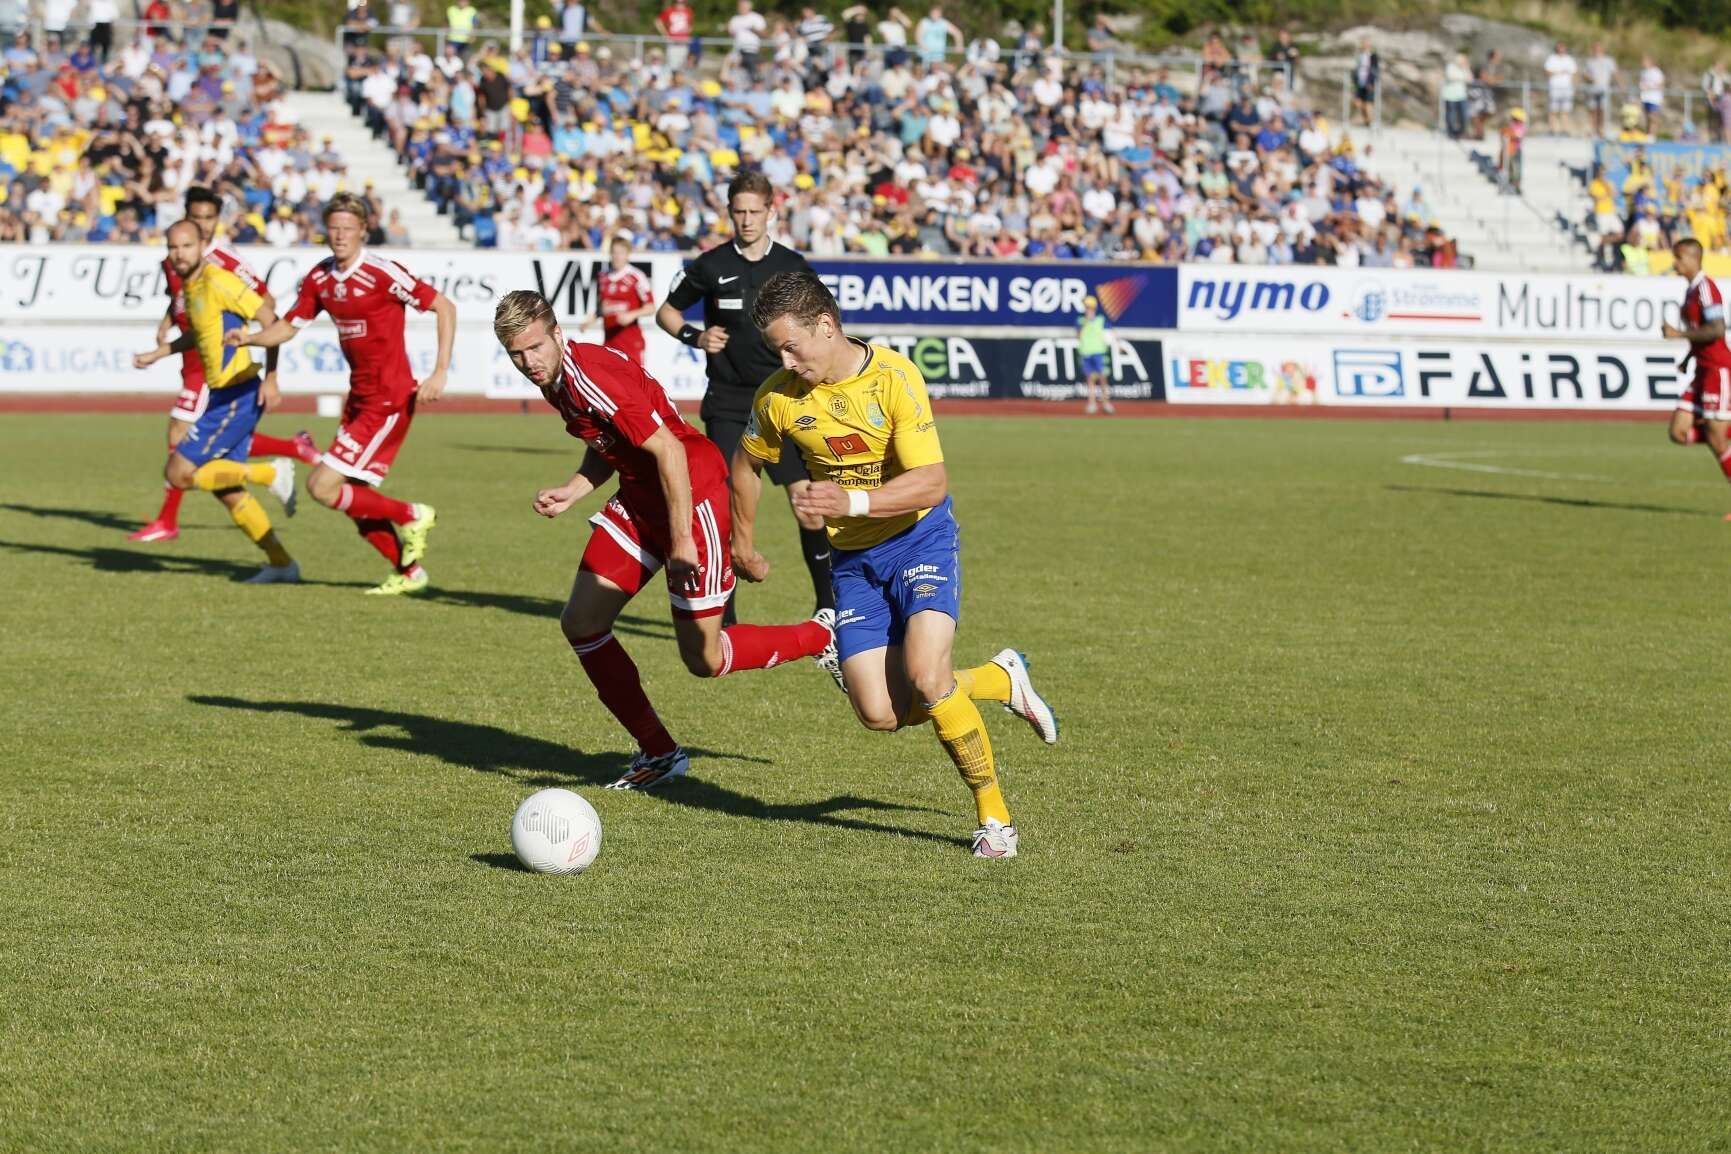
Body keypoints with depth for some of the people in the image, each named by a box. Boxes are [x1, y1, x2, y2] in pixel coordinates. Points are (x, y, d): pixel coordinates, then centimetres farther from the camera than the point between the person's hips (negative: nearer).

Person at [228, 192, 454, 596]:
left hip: (388, 401, -8)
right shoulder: (320, 278, 4)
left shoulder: (381, 274, -17)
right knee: (355, 499, 11)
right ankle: (408, 571, 27)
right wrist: (249, 339, -10)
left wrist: (440, 372, -20)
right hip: (359, 397, 8)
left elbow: (444, 307, -14)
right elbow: (288, 327, 11)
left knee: (323, 487, -12)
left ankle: (410, 516, 4)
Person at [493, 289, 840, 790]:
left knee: (705, 661, -4)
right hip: (638, 499, 9)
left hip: (693, 494, -9)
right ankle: (658, 753, 13)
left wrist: (681, 540, -26)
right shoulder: (556, 379, 3)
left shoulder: (592, 378, -26)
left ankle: (822, 636, 22)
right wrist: (570, 492, 2)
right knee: (580, 624, 1)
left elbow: (666, 449, -26)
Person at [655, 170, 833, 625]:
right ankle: (723, 615, 2)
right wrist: (694, 336, -8)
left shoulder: (793, 267, 3)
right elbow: (666, 311, 11)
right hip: (728, 403, -1)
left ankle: (827, 601, 11)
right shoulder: (711, 266, 0)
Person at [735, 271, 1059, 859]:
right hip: (853, 559, 4)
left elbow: (931, 482, -25)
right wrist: (742, 542, 21)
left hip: (920, 539, -4)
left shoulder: (894, 377, -20)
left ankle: (994, 817, -8)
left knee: (925, 677, -25)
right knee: (880, 713, -8)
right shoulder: (778, 397, -7)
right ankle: (1000, 680, 19)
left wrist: (853, 502, -37)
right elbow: (747, 462, 14)